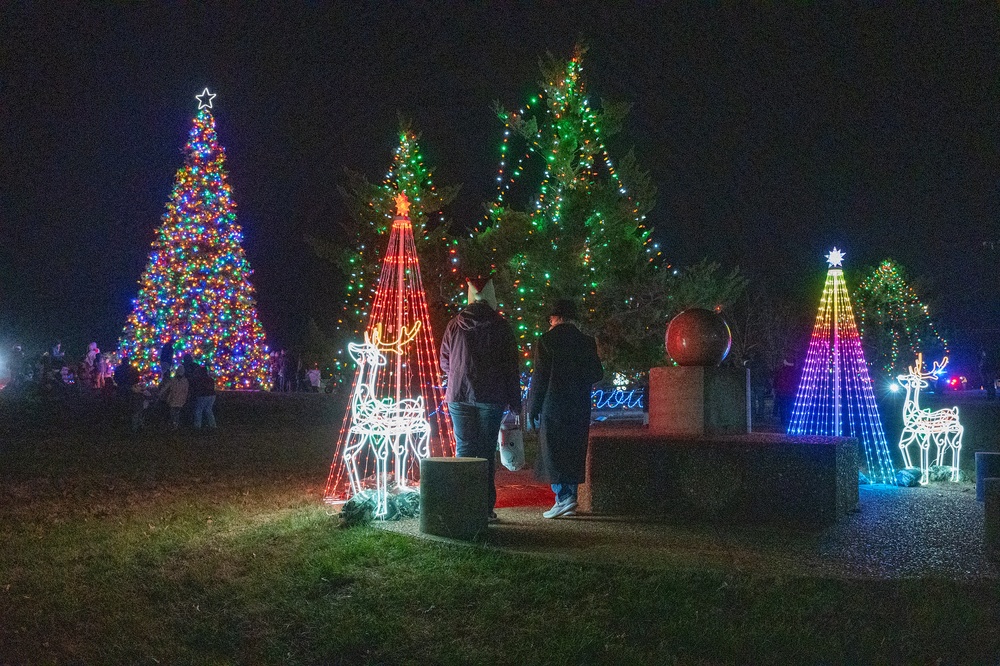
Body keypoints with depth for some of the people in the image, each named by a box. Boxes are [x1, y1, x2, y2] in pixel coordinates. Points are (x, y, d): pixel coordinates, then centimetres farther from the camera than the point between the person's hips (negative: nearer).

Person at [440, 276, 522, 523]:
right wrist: (515, 403, 4)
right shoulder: (501, 326, -2)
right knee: (487, 451, 4)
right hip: (492, 398, -1)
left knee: (464, 448, 6)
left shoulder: (454, 325, 4)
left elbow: (444, 363, 12)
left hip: (459, 396, 2)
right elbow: (511, 367, -1)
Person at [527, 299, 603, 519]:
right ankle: (570, 497, 17)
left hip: (554, 405, -5)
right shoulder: (587, 341, 5)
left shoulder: (547, 340, -7)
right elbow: (597, 373, 8)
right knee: (574, 453, 12)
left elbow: (540, 376, -8)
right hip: (580, 408, 5)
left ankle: (564, 498, -7)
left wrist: (532, 408, -2)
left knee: (554, 452, 0)